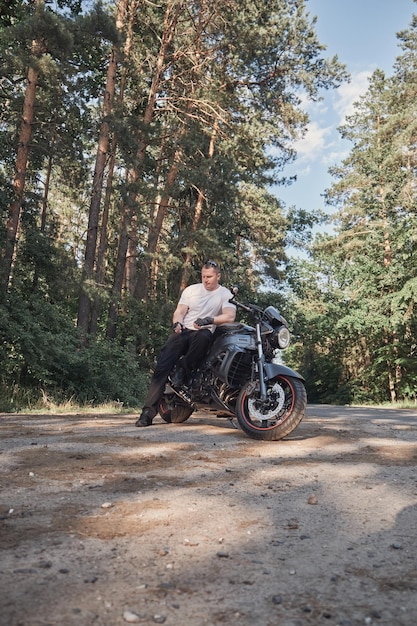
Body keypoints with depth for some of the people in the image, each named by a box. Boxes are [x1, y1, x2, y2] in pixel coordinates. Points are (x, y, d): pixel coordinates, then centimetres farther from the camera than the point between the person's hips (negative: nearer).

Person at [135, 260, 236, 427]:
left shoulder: (225, 294, 5)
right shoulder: (191, 289, 16)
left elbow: (230, 316, -12)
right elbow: (179, 311, 10)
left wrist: (210, 320, -28)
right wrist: (177, 322, -14)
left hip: (203, 333, -2)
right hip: (182, 331, 2)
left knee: (204, 336, -41)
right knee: (161, 367, -17)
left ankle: (183, 370, -19)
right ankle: (149, 411, -16)